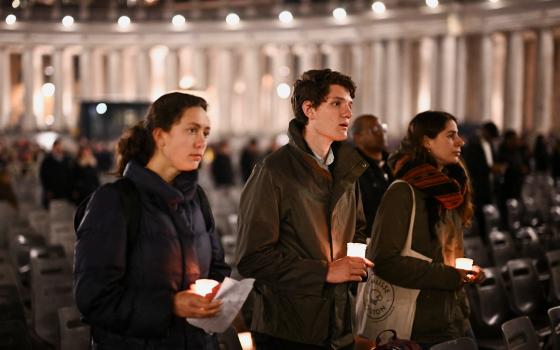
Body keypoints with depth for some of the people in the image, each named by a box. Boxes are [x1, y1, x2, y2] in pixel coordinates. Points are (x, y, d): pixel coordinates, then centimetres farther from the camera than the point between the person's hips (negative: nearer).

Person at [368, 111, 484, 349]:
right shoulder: (403, 193, -14)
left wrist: (466, 272, 1)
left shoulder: (448, 192, 12)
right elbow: (385, 261, -21)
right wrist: (450, 276, -20)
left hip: (457, 319, 8)